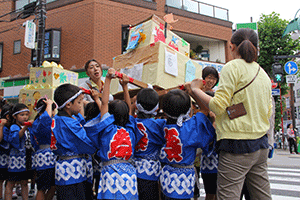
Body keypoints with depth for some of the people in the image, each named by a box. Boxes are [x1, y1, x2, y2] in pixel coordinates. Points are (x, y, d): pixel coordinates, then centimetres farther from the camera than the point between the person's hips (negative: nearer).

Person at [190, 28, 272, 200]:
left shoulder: (233, 67, -7)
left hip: (237, 147, -8)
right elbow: (268, 111, 18)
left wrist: (196, 89, 0)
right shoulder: (264, 74, 15)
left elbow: (218, 106, -14)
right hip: (261, 145, 8)